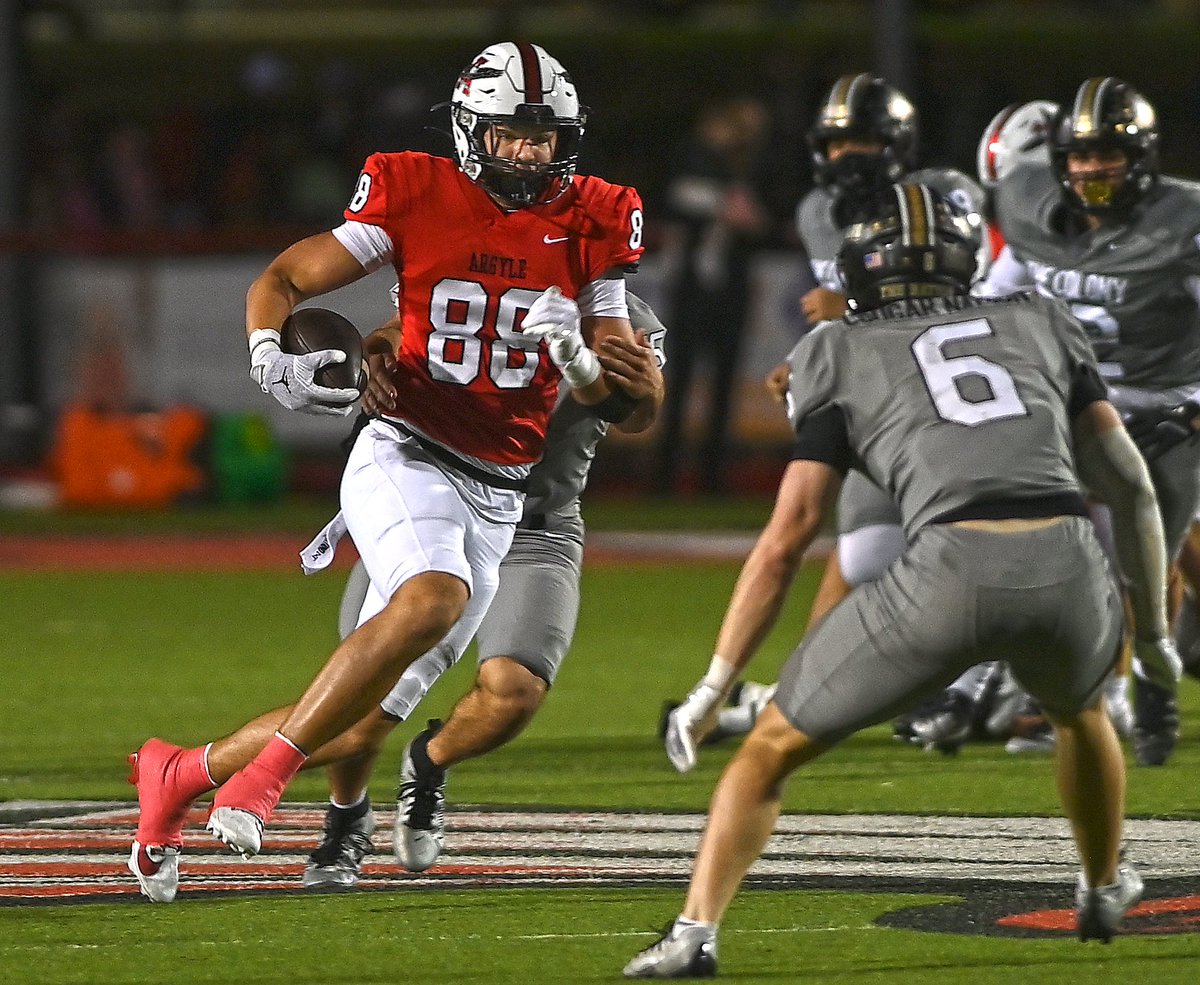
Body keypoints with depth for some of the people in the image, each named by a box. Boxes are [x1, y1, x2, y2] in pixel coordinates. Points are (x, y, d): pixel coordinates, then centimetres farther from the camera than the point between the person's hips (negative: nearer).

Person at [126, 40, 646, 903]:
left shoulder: (591, 225, 3)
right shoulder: (417, 198, -4)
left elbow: (624, 402, 7)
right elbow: (282, 279, 4)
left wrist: (579, 359, -14)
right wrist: (271, 357, -16)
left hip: (496, 500, 4)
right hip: (407, 455, -4)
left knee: (361, 705, 2)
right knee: (434, 599, -35)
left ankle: (183, 772, 22)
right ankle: (268, 769, -24)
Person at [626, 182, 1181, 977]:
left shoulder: (840, 353, 21)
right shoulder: (1041, 324, 29)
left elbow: (792, 531, 15)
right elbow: (1128, 479, 24)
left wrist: (715, 684, 19)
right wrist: (1153, 629, 34)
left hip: (951, 569, -3)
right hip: (1070, 567, 3)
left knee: (774, 746, 16)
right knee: (1078, 706, 40)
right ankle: (1105, 892, 56)